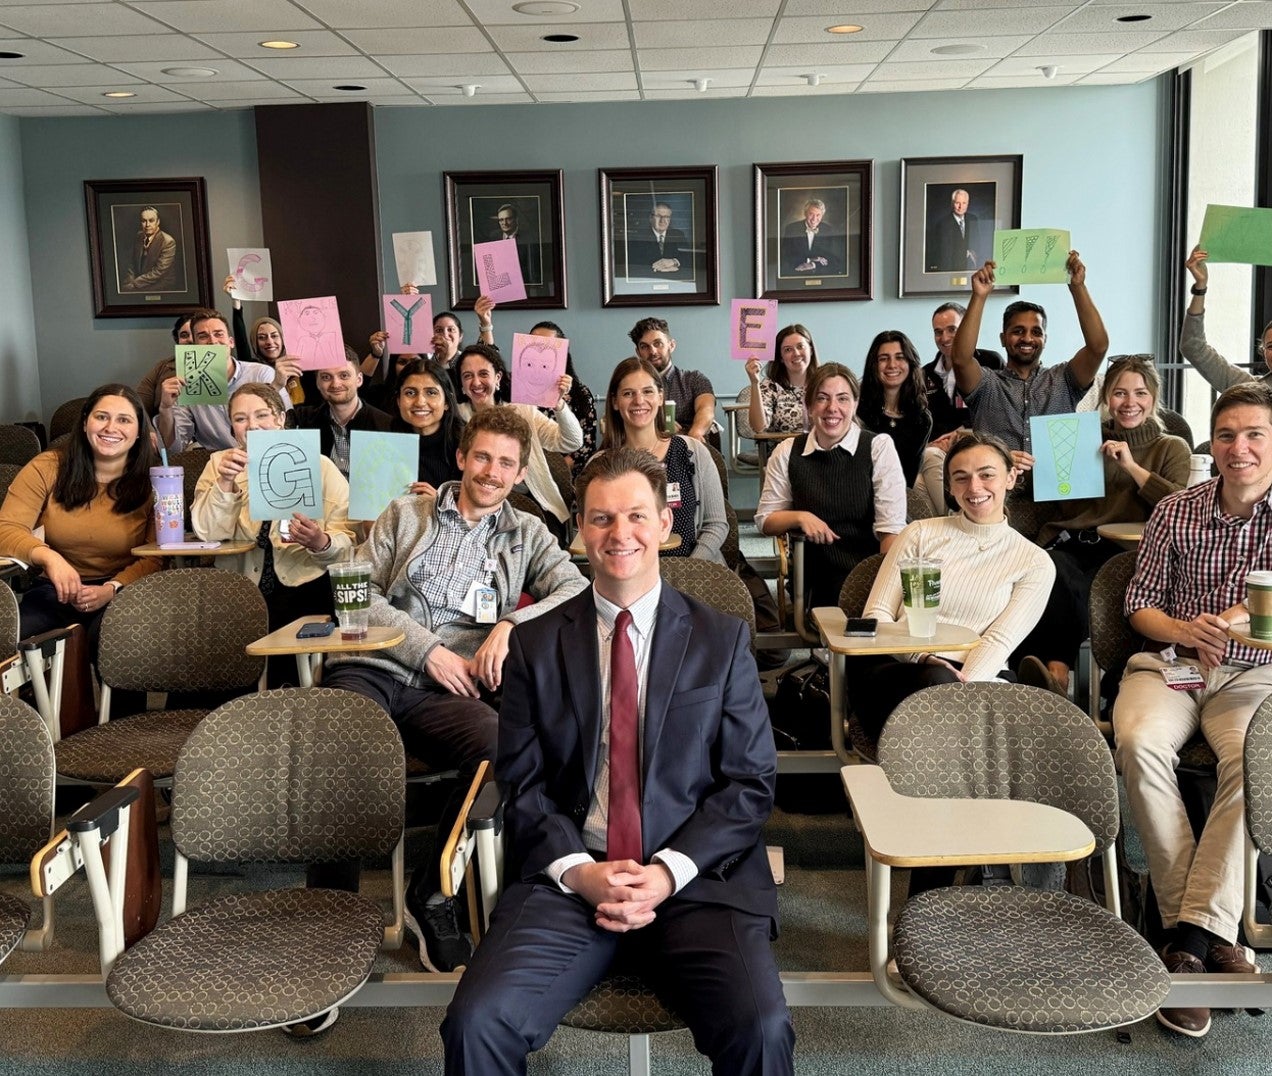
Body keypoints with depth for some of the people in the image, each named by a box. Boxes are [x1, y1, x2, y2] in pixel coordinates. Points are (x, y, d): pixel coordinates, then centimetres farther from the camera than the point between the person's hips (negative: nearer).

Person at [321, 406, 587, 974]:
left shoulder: (528, 534, 22)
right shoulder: (405, 514, 21)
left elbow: (576, 592, 7)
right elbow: (359, 592, 10)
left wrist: (512, 622, -10)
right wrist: (427, 650, -2)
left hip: (444, 691, 0)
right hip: (371, 669, 0)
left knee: (505, 751, -35)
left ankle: (431, 893, -11)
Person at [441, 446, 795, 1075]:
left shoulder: (722, 641, 7)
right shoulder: (536, 645, 9)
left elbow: (750, 783, 4)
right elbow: (522, 784, 6)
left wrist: (669, 871, -10)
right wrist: (579, 872, -11)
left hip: (698, 877, 0)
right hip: (567, 877, 1)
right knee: (476, 1023, -23)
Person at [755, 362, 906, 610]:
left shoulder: (879, 447, 1)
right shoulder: (787, 453, 8)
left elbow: (892, 528, -6)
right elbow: (765, 520, 12)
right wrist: (801, 517, -8)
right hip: (813, 585, 1)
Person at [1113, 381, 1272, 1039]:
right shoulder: (1176, 511, 6)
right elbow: (1139, 602, 8)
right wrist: (1183, 629, -13)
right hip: (1170, 664, 1)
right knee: (1139, 744, -31)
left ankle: (1194, 930, -32)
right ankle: (1203, 927, -25)